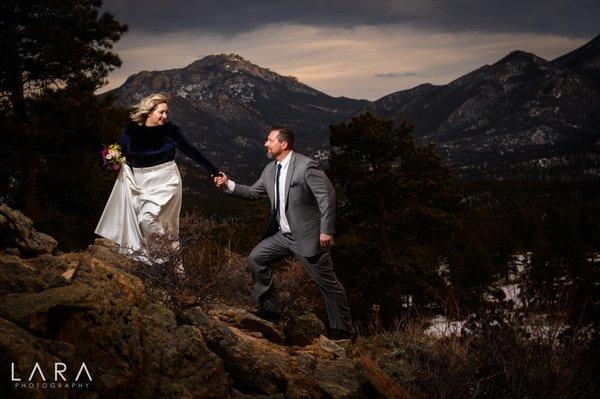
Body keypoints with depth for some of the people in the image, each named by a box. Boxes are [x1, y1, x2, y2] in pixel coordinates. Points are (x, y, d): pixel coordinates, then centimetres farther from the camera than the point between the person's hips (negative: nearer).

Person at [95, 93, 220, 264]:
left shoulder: (169, 130, -9)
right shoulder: (132, 130, -5)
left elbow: (191, 152, -7)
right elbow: (119, 151, 11)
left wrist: (215, 172, -9)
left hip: (165, 181, -4)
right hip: (140, 182, 4)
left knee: (147, 218, -20)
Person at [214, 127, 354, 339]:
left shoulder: (305, 166, -18)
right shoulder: (270, 170, 7)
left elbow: (327, 196, -19)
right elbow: (253, 192, 17)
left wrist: (326, 230, -20)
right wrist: (229, 185, 4)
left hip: (307, 237, -8)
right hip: (283, 235, 8)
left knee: (328, 284, 1)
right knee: (255, 259, 4)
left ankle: (343, 331, 13)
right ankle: (269, 310, 14)